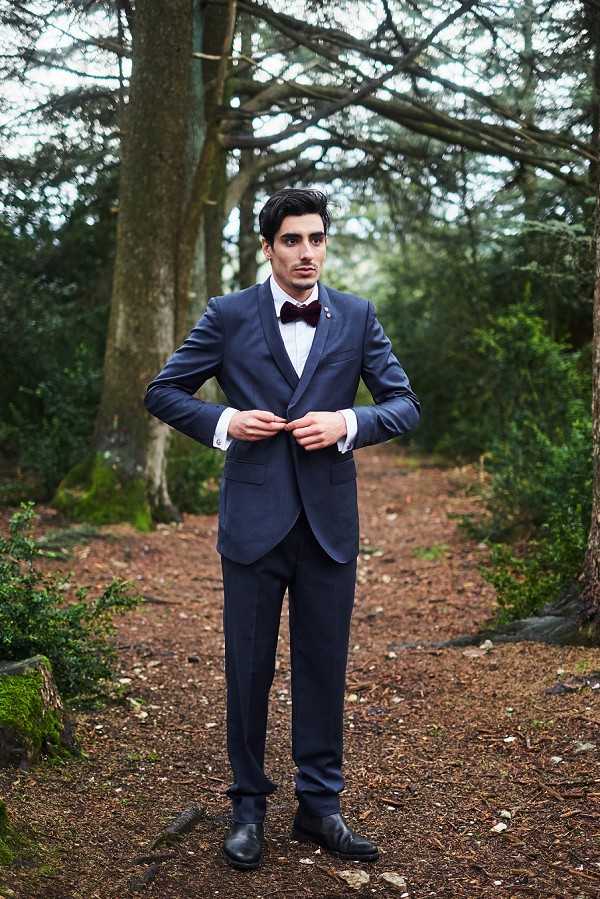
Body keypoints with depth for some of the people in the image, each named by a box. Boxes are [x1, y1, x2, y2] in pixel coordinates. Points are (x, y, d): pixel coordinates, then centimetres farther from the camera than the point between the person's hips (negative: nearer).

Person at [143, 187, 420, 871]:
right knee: (248, 668, 7)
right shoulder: (228, 316, 1)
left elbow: (405, 405, 6)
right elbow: (162, 393, 6)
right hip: (254, 520, -1)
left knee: (323, 667, 9)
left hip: (330, 523, 2)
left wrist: (347, 423, -13)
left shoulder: (357, 317, 6)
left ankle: (319, 806, 23)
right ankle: (248, 806, 23)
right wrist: (223, 421, -11)